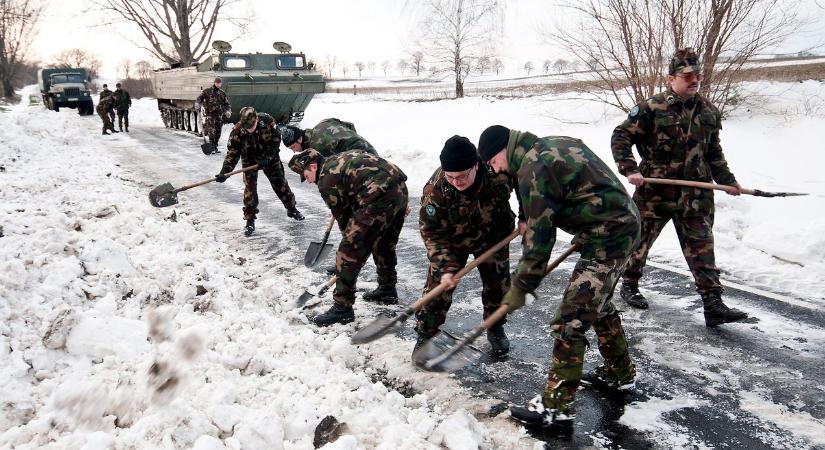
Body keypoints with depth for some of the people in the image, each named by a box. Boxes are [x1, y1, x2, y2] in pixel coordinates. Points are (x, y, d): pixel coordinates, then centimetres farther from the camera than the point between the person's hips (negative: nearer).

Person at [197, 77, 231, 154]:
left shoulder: (222, 93, 12)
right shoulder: (207, 90, 3)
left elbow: (227, 103, 15)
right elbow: (200, 97, 4)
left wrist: (228, 111, -1)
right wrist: (198, 103, -15)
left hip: (219, 114, 4)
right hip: (209, 114, -4)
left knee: (218, 132, 7)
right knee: (211, 131, -14)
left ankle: (215, 146, 18)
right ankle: (212, 147, -13)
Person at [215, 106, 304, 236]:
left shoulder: (267, 121, -27)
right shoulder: (237, 131, -28)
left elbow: (276, 139, -17)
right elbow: (232, 153, -22)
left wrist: (267, 157, -27)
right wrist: (224, 172, -33)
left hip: (270, 158, 1)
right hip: (249, 161, -1)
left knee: (280, 183, 10)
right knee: (250, 189, -6)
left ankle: (292, 209, 31)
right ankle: (250, 220, 6)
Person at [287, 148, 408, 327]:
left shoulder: (326, 180, -1)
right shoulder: (344, 157, 24)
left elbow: (342, 214, 3)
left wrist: (351, 238, 19)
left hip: (379, 201, -9)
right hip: (401, 188, 10)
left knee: (349, 253, -1)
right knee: (385, 244, 29)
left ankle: (342, 307, 4)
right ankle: (387, 288, 46)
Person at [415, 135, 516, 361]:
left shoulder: (498, 174, -35)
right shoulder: (435, 189, -36)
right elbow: (432, 232, -25)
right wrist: (446, 266, -32)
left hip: (491, 236, 2)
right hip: (452, 240, -1)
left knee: (498, 283, 7)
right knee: (438, 285, -6)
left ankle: (495, 328, 33)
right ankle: (424, 336, 13)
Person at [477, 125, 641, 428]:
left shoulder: (532, 169, -17)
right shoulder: (554, 144, 12)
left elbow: (539, 235, -17)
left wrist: (521, 286, -8)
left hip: (608, 237, -11)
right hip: (624, 223, 11)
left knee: (570, 319, -8)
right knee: (597, 302, 26)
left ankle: (557, 405, -1)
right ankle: (620, 373, 42)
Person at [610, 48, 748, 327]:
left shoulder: (709, 112, 7)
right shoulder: (651, 109, -10)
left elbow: (714, 152, 18)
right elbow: (620, 137, -9)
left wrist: (727, 180, 16)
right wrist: (630, 170, -18)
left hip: (695, 195, 4)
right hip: (655, 191, -4)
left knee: (701, 247, 0)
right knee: (640, 240, 11)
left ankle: (713, 305, 2)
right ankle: (629, 285, 33)